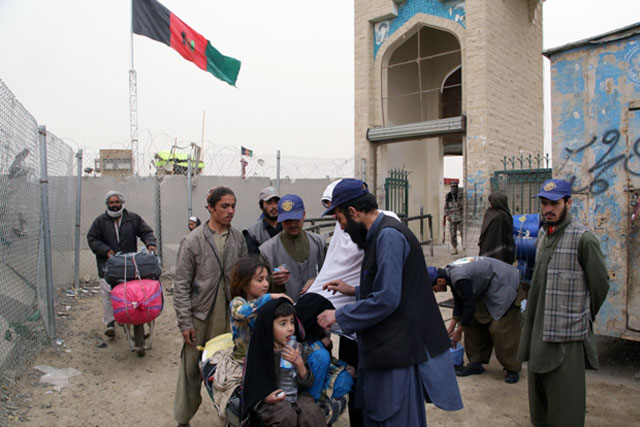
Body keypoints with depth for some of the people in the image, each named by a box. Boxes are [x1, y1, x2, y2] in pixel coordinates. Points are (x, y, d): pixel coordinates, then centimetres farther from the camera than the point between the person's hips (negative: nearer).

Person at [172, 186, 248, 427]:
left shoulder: (239, 239, 3)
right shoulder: (194, 240, -7)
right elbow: (181, 285, -5)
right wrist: (185, 322, -8)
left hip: (231, 317, 3)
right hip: (200, 316, -2)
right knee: (191, 369, 6)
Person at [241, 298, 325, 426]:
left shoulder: (295, 349, 1)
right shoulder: (258, 352, -8)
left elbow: (308, 383, 3)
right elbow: (248, 386, 0)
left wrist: (299, 364, -15)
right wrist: (265, 399, -19)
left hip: (295, 395, 3)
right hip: (267, 401, -3)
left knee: (311, 411, -27)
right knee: (288, 416, -32)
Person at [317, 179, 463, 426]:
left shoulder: (389, 235, -19)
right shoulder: (379, 234, 12)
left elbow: (387, 300, -23)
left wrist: (339, 316, -13)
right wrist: (354, 291, 15)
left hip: (400, 350, -9)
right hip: (386, 349, 9)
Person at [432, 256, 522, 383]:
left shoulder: (459, 278, -31)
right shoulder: (449, 273, -2)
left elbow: (469, 306, -21)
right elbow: (458, 301, 8)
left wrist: (459, 331, -7)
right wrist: (451, 327, 9)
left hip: (504, 286, -10)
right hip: (488, 288, 10)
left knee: (500, 330, -11)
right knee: (473, 321, 4)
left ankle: (512, 369, 7)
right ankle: (476, 363, 12)